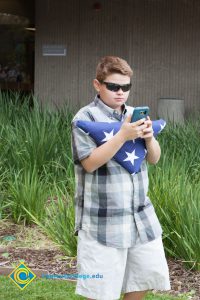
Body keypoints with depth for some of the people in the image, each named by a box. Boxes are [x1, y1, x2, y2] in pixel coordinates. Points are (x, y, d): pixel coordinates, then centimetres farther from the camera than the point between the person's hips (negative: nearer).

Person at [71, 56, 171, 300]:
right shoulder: (85, 118, -10)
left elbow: (154, 159, 10)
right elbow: (89, 163, -19)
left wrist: (148, 137, -12)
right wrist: (123, 136, -26)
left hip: (140, 215, 6)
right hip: (103, 220, -6)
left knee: (150, 273, 13)